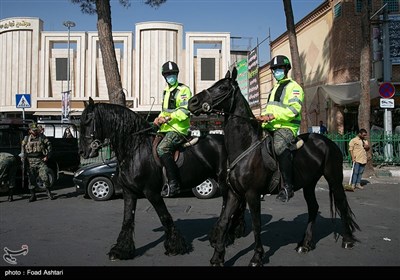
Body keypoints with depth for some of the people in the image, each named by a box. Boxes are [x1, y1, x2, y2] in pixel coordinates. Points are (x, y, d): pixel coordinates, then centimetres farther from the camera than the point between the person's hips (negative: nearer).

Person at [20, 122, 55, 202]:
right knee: (31, 178, 3)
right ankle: (32, 195, 13)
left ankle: (48, 192, 8)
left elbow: (49, 145, 6)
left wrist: (47, 156, -1)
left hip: (41, 160, -2)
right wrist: (23, 156, 13)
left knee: (45, 176, -8)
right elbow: (23, 147, 23)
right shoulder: (26, 139, 8)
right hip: (31, 161, 2)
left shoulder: (42, 137, 4)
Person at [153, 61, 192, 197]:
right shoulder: (166, 91, 23)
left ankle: (174, 184, -26)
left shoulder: (183, 90, -5)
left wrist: (167, 118, -22)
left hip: (178, 129, -9)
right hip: (165, 129, 9)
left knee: (162, 149, -29)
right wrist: (159, 118, 9)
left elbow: (185, 110, -18)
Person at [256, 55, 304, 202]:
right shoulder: (274, 89, 30)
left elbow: (294, 109, -15)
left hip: (286, 126, -9)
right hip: (270, 127, 9)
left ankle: (288, 186, -32)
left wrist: (271, 116, -23)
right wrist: (263, 117, 11)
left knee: (280, 147, -37)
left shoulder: (293, 87, 1)